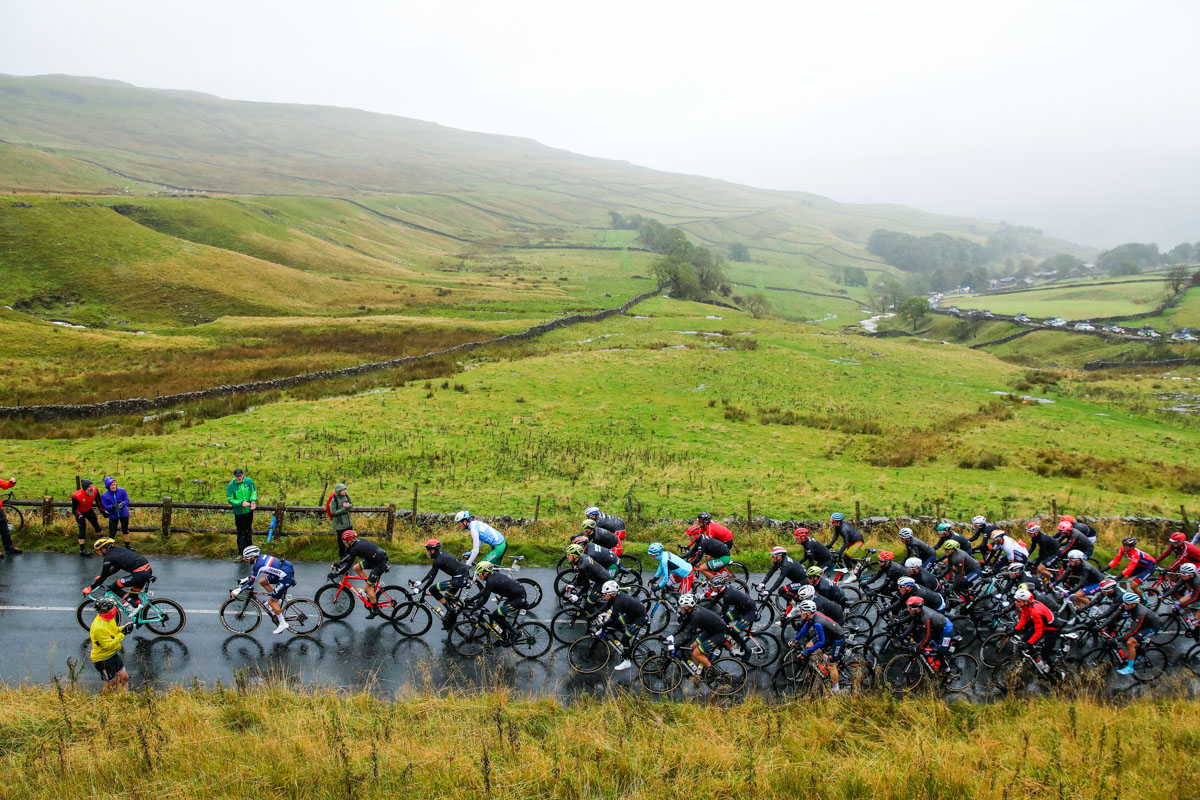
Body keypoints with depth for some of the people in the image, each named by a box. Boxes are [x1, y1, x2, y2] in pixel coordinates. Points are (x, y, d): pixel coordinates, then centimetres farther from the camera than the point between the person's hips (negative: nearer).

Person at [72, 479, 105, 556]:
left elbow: (98, 500, -2)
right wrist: (79, 516, -35)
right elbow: (74, 508, -23)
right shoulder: (77, 496, -37)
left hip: (89, 510, 5)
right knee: (82, 528, -11)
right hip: (80, 512, -5)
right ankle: (82, 550, -8)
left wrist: (102, 510, 4)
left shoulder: (94, 490, -22)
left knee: (96, 524, 16)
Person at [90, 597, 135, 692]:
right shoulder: (99, 628, -32)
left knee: (124, 677, 17)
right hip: (103, 659, -9)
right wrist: (122, 633, -29)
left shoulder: (109, 619, -4)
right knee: (111, 685, 8)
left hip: (113, 654, 9)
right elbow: (109, 646, -29)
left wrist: (123, 628, -5)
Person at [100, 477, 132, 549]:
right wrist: (112, 506, -32)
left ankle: (127, 546, 36)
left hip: (124, 514, 2)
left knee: (125, 530, 18)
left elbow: (127, 500, -10)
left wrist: (122, 504, -32)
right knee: (112, 533, -7)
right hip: (113, 516, -2)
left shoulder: (122, 491, -10)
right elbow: (105, 506, -12)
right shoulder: (104, 496, -11)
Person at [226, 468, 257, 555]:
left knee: (248, 530, 18)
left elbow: (254, 492, 2)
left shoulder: (249, 481, -7)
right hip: (239, 512, -3)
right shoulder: (231, 486, -14)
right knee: (241, 532, -1)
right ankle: (241, 553, 7)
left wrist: (253, 500, -18)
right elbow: (230, 500, -13)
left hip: (249, 510, 3)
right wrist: (241, 503, -27)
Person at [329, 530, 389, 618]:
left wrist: (335, 574, -9)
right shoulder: (358, 541, 8)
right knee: (356, 568, 13)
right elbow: (348, 556, 23)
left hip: (379, 564, -9)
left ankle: (375, 610, 11)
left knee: (368, 587, 1)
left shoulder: (355, 549, -19)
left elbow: (347, 566, -16)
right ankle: (372, 585, 19)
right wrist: (337, 564, 23)